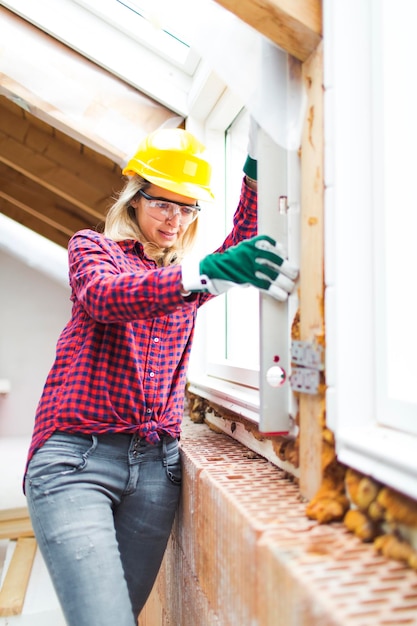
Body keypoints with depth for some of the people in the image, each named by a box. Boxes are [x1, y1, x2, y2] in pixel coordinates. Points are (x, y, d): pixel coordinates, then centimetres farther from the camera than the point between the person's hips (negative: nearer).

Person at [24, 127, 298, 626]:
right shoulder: (91, 248, 5)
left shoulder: (190, 277, 19)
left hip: (156, 466, 4)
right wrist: (205, 274, -34)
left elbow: (244, 243, 3)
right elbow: (104, 296, -18)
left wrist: (255, 176, -11)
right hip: (76, 456, -4)